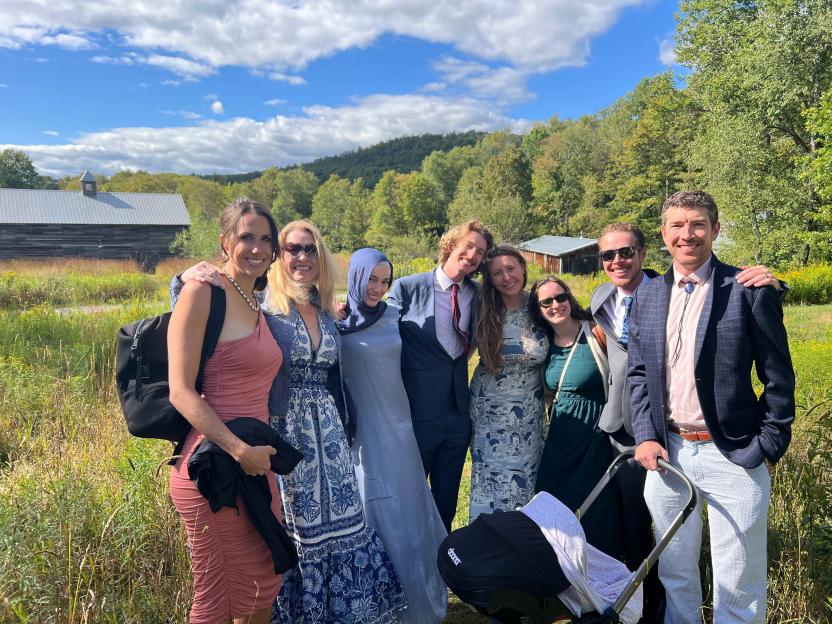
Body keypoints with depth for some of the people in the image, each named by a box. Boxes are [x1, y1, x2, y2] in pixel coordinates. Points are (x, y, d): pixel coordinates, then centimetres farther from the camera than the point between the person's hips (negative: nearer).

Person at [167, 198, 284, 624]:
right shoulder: (202, 293, -12)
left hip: (255, 464, 8)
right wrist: (239, 450, -22)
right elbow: (180, 391, -17)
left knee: (262, 586, 20)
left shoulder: (256, 305, 12)